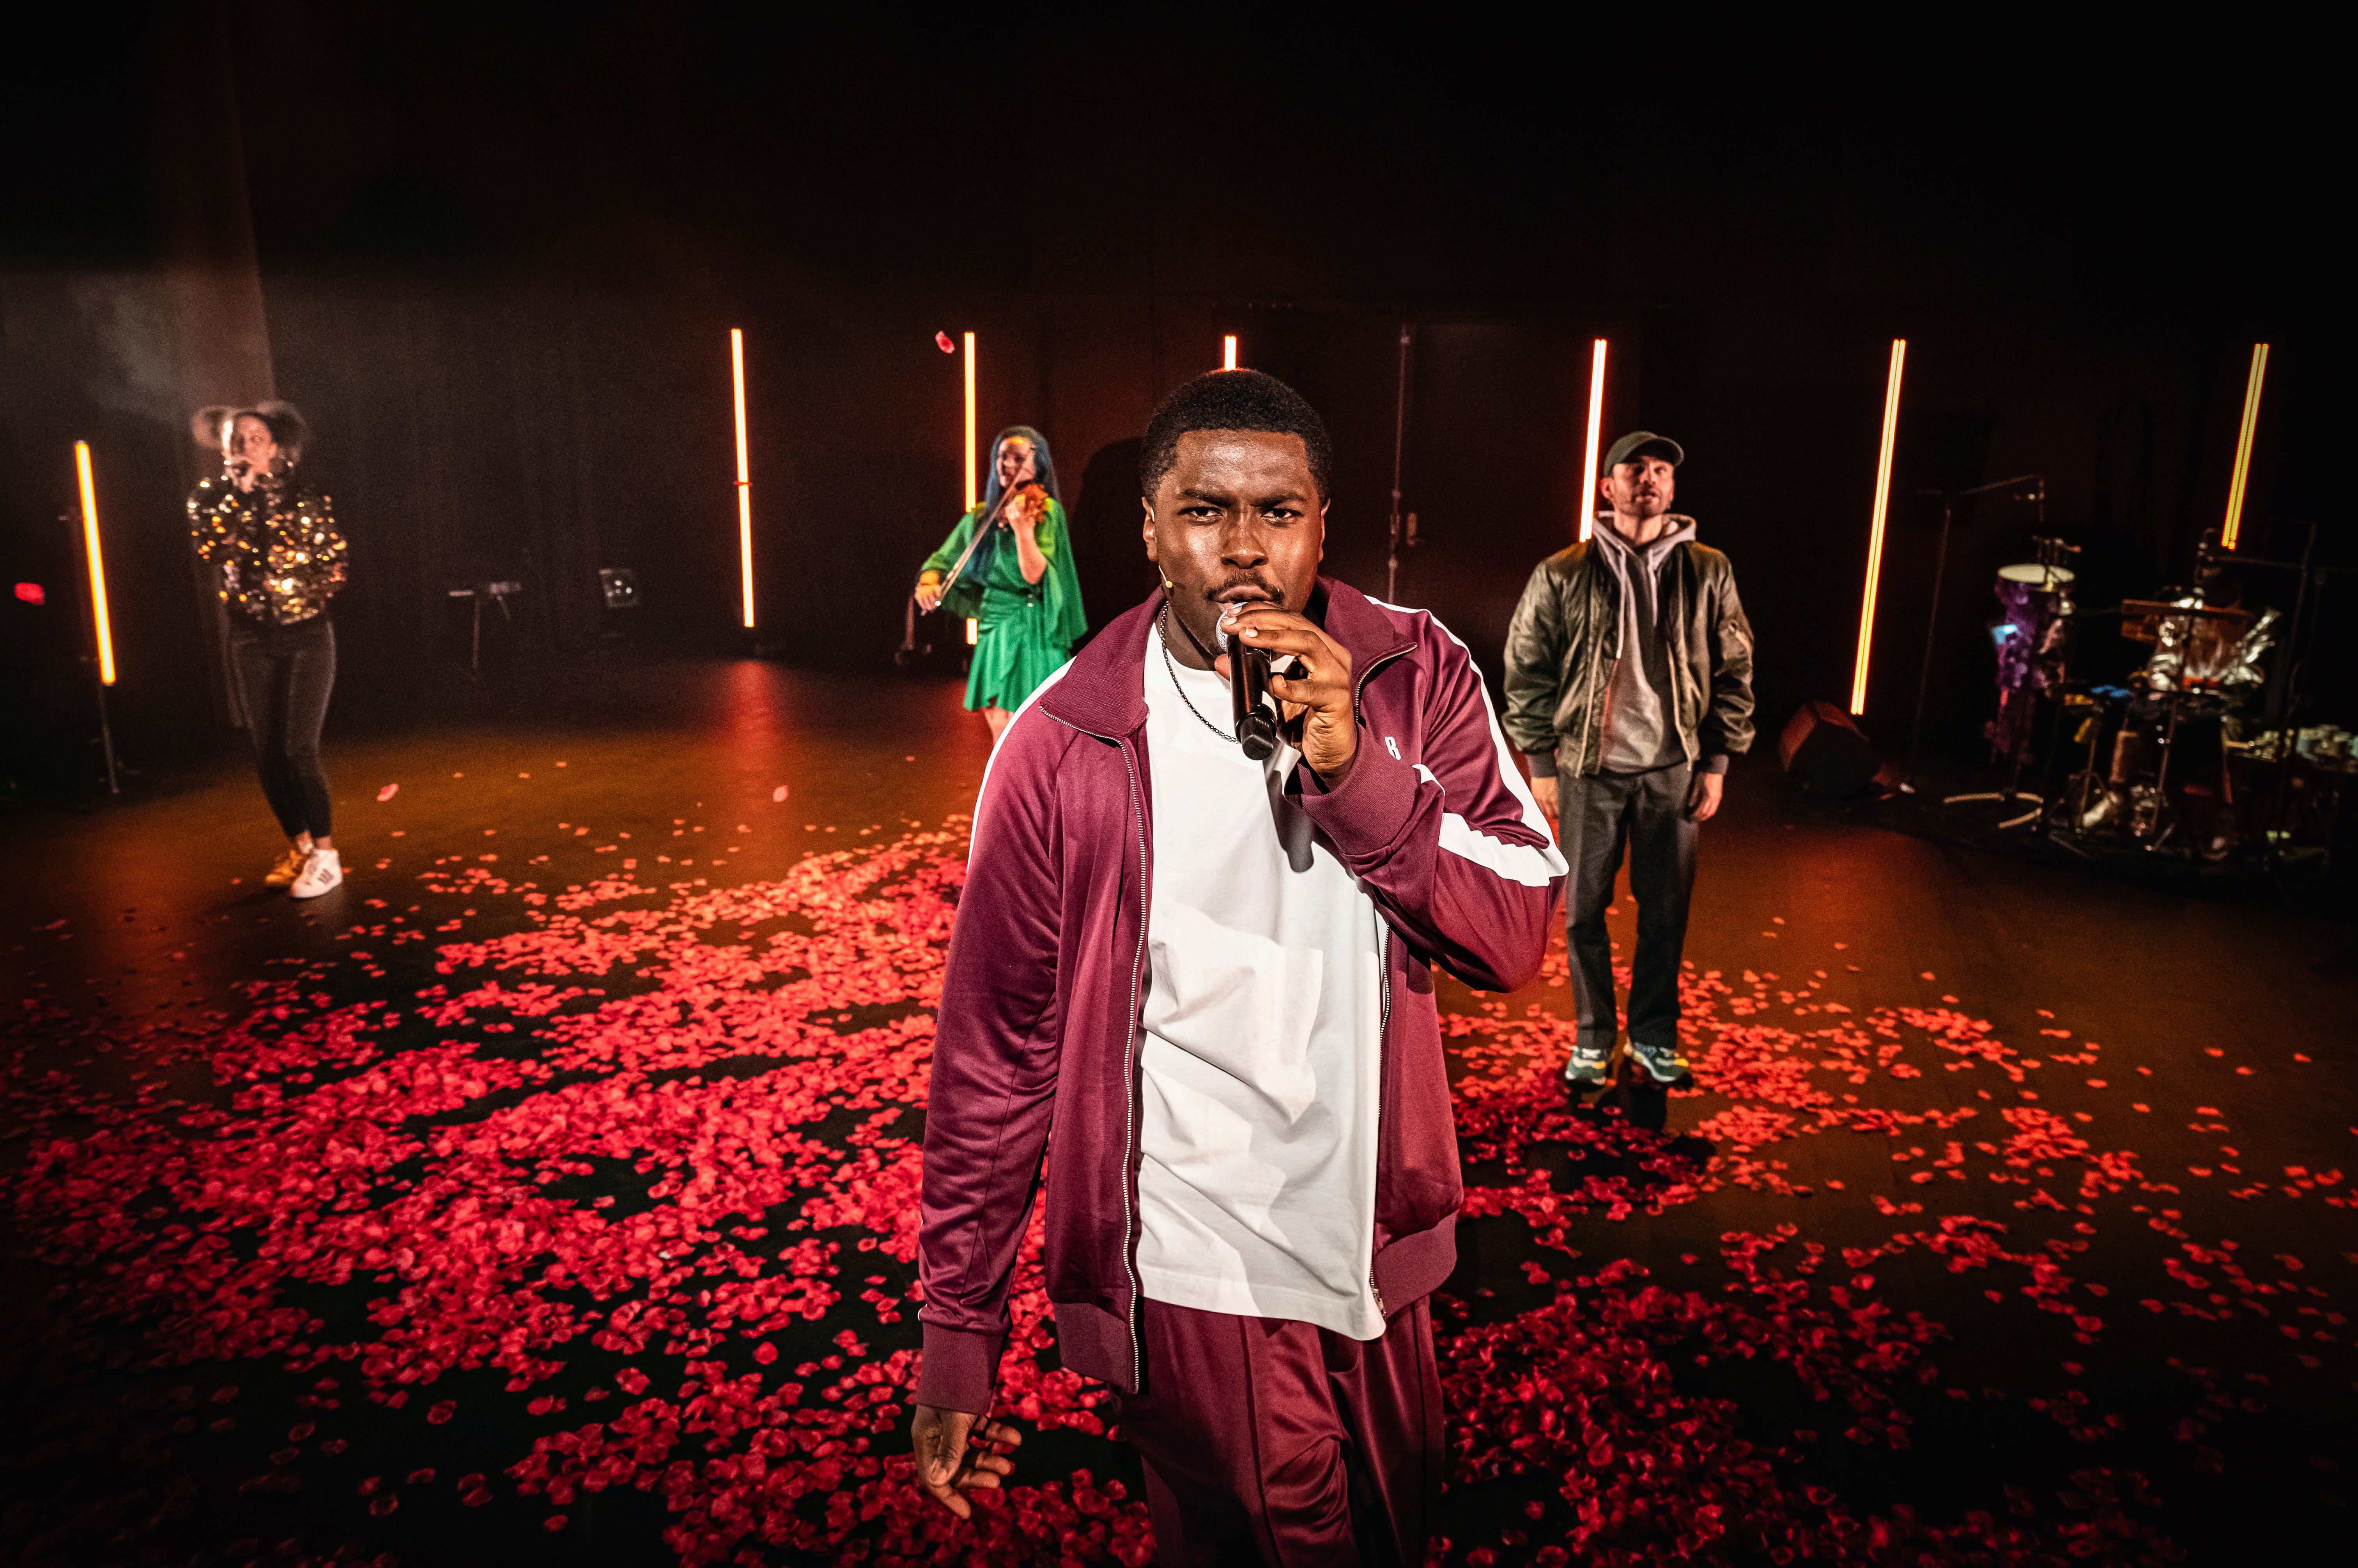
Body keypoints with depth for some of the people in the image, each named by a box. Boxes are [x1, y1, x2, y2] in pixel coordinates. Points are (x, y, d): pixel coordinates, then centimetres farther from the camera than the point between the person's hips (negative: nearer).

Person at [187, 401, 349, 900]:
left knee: (299, 747, -12)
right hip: (251, 640, 3)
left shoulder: (307, 497, 1)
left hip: (306, 634, -2)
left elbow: (331, 563, 2)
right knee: (267, 751, 4)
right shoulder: (210, 498, 5)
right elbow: (217, 551, -12)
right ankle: (298, 845, 19)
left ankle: (324, 854, -5)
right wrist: (241, 495, -15)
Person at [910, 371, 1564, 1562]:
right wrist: (956, 1323, -6)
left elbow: (1519, 937, -13)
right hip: (1196, 1280, -3)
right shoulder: (1063, 743, -16)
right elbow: (998, 1040, -10)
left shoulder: (1416, 676, -8)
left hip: (1378, 1250, 4)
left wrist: (1356, 769, -28)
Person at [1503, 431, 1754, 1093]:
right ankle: (1592, 1037, 23)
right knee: (1584, 911, 6)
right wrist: (1542, 765, -2)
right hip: (1589, 771, -1)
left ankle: (1654, 1036, 26)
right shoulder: (1563, 576, -1)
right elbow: (1526, 671, 1)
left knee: (1666, 912, 9)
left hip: (1673, 771, 1)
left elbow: (1734, 673, 7)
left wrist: (1716, 764, 3)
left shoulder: (1709, 574, 4)